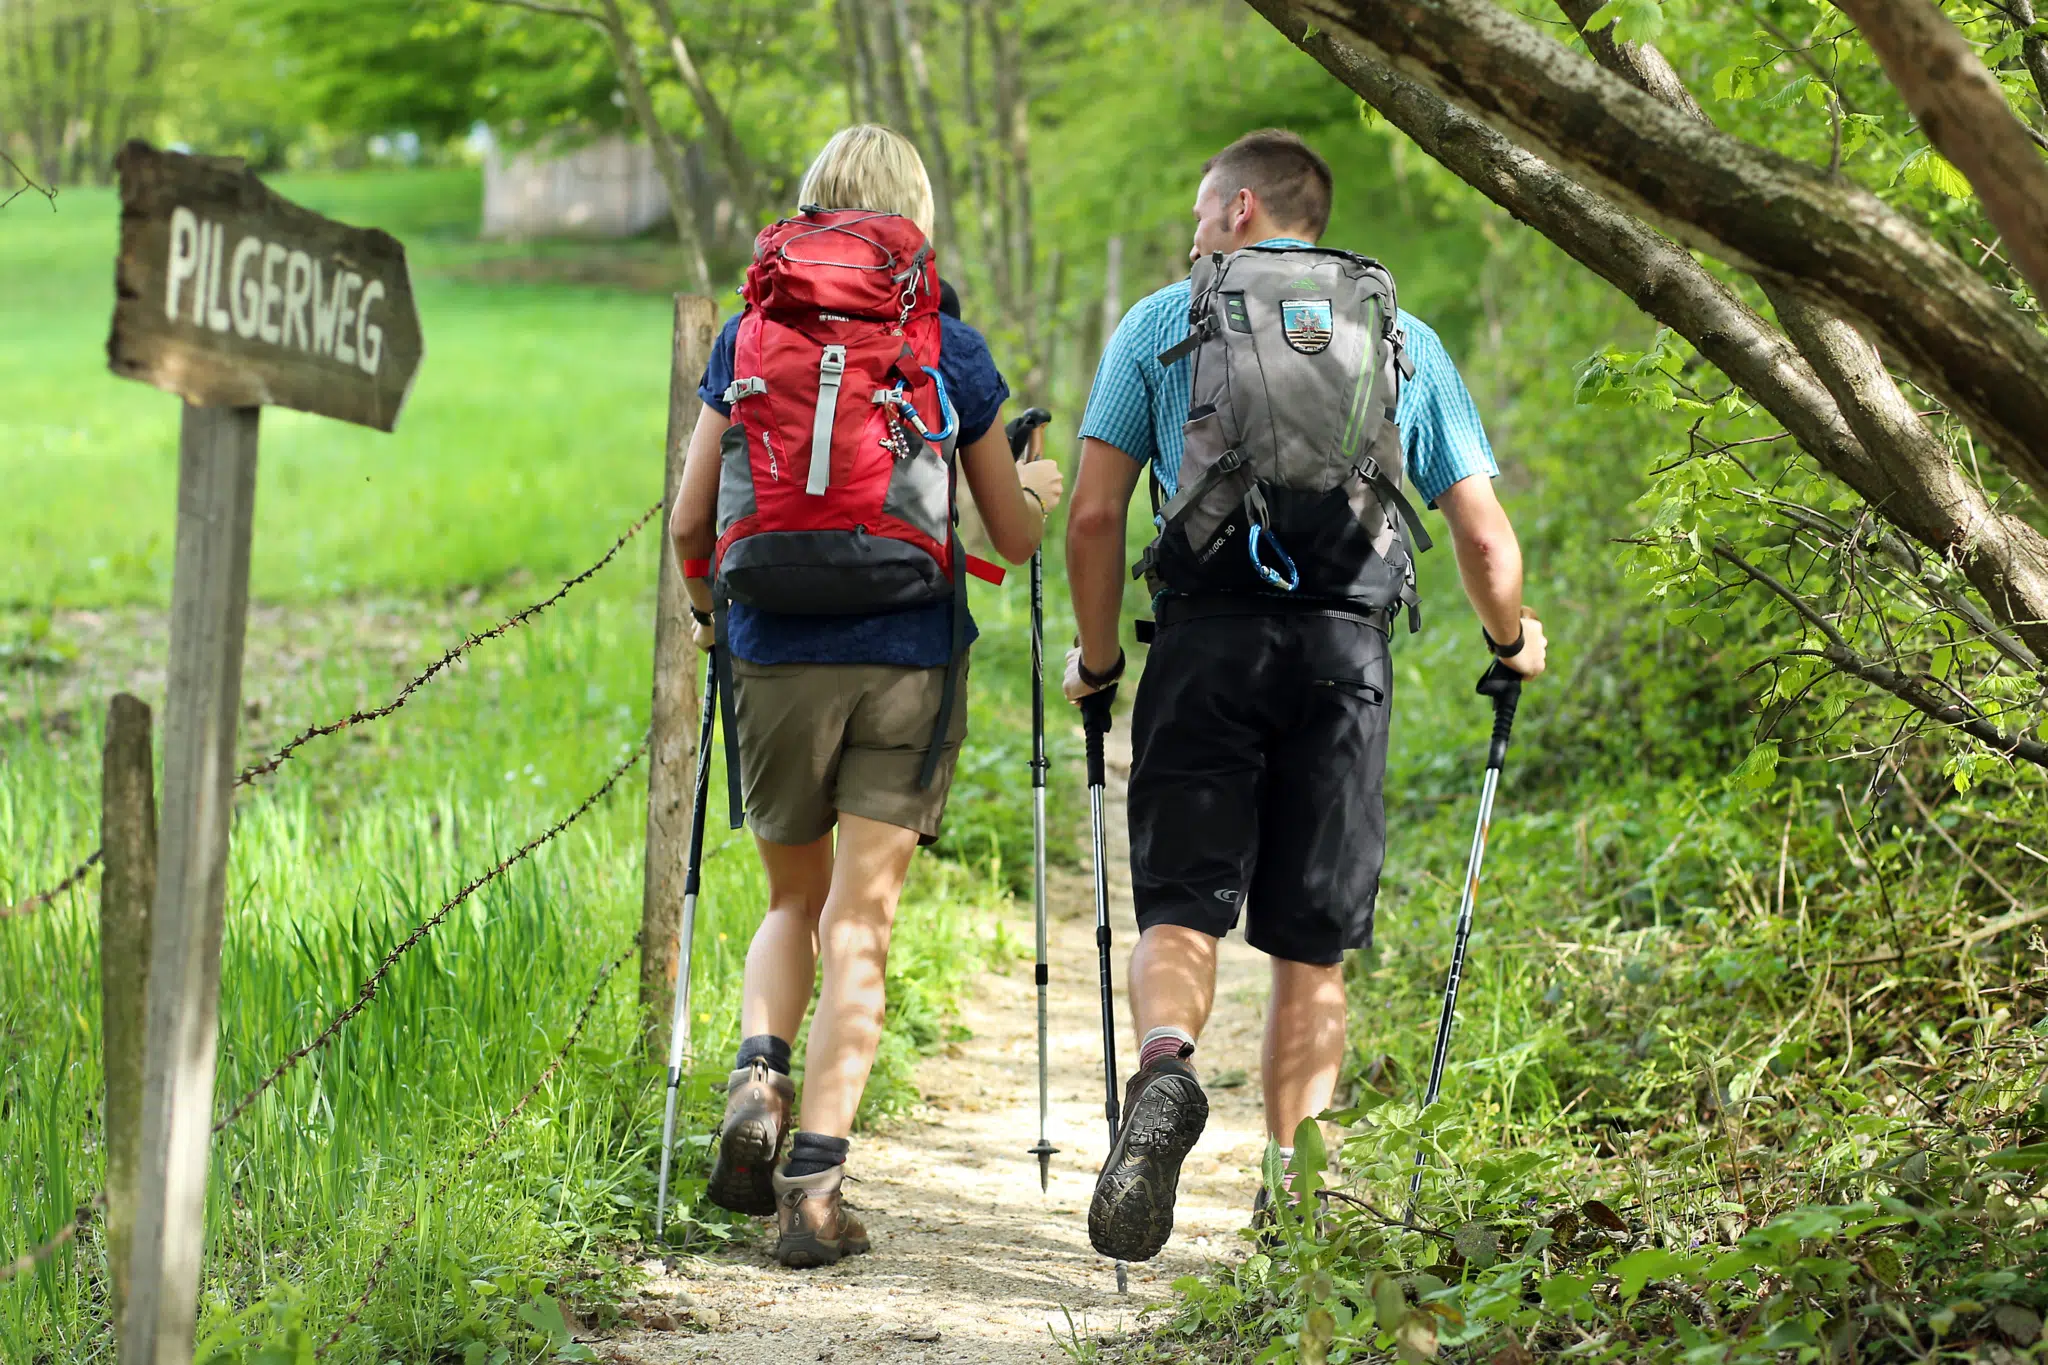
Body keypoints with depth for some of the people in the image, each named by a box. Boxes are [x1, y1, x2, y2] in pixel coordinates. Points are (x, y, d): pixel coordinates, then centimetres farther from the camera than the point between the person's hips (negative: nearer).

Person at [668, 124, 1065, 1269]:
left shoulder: (747, 338, 5)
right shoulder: (950, 350, 2)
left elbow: (690, 526, 9)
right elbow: (1017, 538, 7)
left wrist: (709, 603, 30)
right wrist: (1039, 490, 30)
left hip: (776, 659, 2)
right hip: (906, 663, -2)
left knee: (796, 900, 20)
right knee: (860, 919, 1)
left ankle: (761, 1072, -7)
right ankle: (815, 1178, -8)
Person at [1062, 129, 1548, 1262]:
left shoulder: (1162, 322, 11)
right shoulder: (1405, 340, 16)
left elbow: (1093, 515, 4)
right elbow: (1485, 541, 11)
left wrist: (1097, 656, 17)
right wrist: (1513, 641, 29)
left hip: (1209, 636, -1)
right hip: (1347, 647, 2)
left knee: (1179, 904, 0)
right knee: (1312, 946, 8)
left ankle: (1164, 1068, -30)